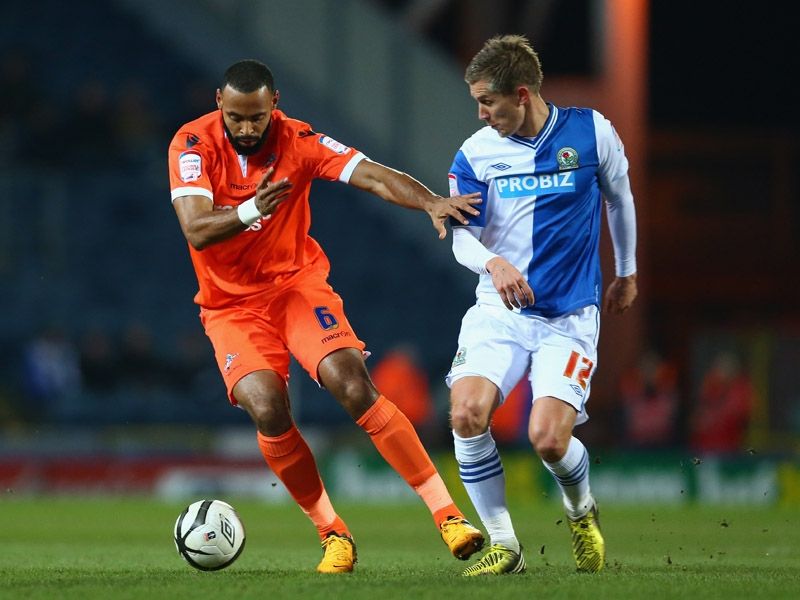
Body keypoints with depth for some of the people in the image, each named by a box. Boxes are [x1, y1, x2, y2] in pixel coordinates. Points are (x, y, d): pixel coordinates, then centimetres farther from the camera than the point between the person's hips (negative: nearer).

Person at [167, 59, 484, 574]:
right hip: (231, 305, 0)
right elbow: (196, 230, -24)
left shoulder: (299, 141, -10)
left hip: (298, 282, 0)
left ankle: (447, 513, -17)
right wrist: (250, 211, -44)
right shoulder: (193, 144, -13)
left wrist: (429, 202, -39)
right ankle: (333, 534, -5)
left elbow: (372, 175, -20)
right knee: (267, 410, -23)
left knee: (353, 385, -21)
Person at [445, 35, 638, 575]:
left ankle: (582, 511, 18)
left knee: (548, 438, -18)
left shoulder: (592, 132, -4)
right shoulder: (476, 154, -2)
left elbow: (619, 197, 14)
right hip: (500, 311, 2)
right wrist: (493, 262, -25)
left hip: (570, 316, -2)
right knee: (467, 412, -23)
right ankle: (504, 545, -7)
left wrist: (628, 273, 27)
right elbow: (462, 235, -1)